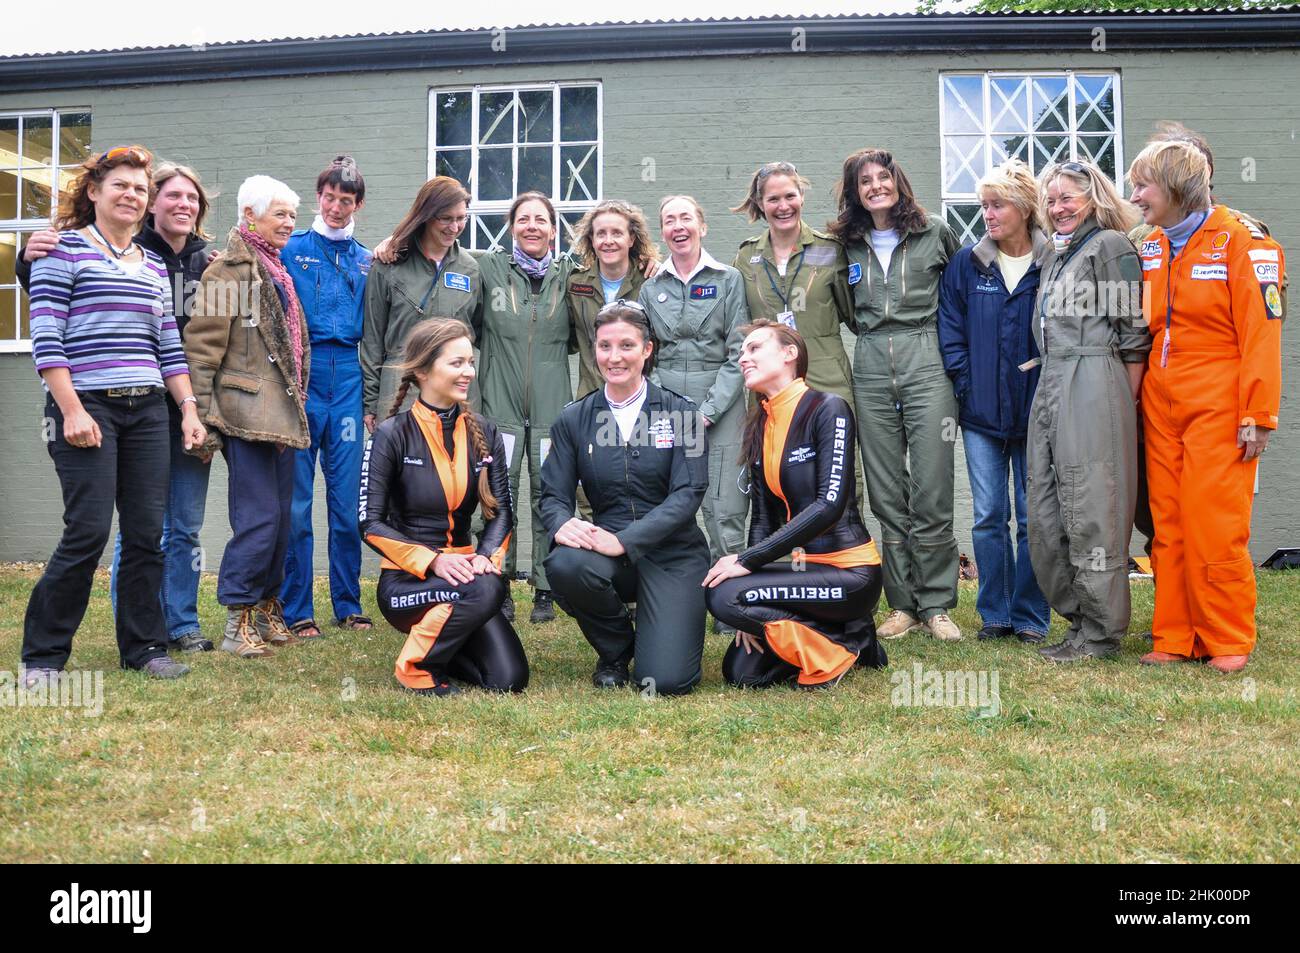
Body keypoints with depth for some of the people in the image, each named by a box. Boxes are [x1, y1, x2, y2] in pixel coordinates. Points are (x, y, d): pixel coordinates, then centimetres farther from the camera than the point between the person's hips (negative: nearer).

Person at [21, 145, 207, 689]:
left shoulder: (154, 267, 18)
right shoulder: (64, 251, 0)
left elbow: (169, 349, 17)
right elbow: (46, 339, -7)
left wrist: (188, 409, 7)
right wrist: (72, 410, -15)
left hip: (147, 412, 6)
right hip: (86, 408, -5)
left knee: (147, 533, 4)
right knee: (88, 532, -9)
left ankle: (143, 647, 14)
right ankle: (42, 655, 4)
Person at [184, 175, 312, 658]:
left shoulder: (278, 270, 19)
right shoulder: (229, 268, -7)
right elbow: (202, 347, -12)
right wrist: (203, 418, -16)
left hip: (282, 413, 9)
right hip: (247, 414, -9)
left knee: (280, 518, 11)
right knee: (259, 518, -10)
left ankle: (267, 614, 21)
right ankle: (237, 622, 0)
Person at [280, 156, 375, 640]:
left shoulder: (365, 260, 15)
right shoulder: (292, 248, 6)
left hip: (347, 378, 3)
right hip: (300, 375, -3)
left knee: (347, 497, 4)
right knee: (296, 499, 0)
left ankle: (348, 605, 13)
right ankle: (297, 609, 6)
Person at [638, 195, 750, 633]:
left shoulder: (729, 279, 4)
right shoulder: (651, 286, 13)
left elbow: (738, 351, -2)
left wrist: (709, 409, -10)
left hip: (720, 404, -2)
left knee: (724, 510, -7)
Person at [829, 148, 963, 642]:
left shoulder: (934, 232, 5)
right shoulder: (847, 244, 12)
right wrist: (873, 333, 13)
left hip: (926, 364, -3)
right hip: (871, 369, 3)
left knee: (931, 492, -5)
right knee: (887, 495, 5)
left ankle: (936, 605, 6)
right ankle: (902, 604, 13)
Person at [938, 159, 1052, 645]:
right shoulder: (966, 264, 5)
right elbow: (950, 330, 6)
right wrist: (963, 383, -2)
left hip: (1035, 411, -2)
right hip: (981, 412, 2)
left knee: (1032, 517, 4)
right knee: (989, 516, 5)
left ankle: (1030, 617, 15)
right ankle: (994, 614, 16)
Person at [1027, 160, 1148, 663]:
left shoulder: (1111, 246, -3)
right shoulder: (1054, 257, 21)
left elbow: (1134, 333, -7)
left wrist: (1124, 405, -7)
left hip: (1093, 389, -8)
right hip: (1049, 391, 8)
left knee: (1090, 513, -6)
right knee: (1045, 513, 6)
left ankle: (1100, 633, 3)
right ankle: (1077, 618, 17)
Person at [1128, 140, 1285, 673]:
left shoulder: (1241, 241, -6)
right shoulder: (1150, 251, 13)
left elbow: (1261, 333, -10)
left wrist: (1257, 416, -14)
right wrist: (1136, 395, 9)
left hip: (1217, 409, -6)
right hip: (1161, 408, 6)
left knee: (1215, 527, -5)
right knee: (1168, 526, 6)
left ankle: (1229, 642, 8)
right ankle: (1175, 638, 14)